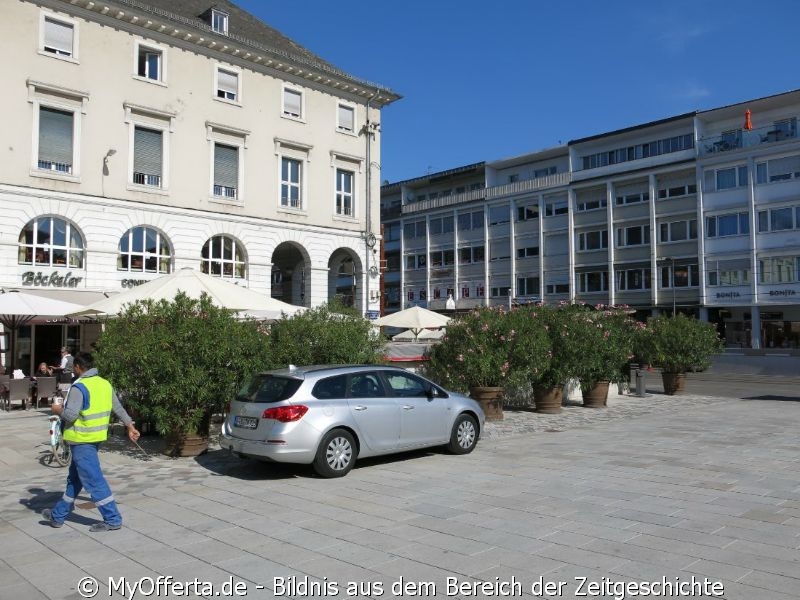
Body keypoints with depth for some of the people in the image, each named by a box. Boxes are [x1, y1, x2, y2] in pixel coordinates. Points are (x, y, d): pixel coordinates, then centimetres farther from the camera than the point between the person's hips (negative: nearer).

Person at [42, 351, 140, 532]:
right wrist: (130, 427, 18)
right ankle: (58, 516, 33)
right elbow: (119, 408, 11)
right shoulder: (105, 384, 6)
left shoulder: (79, 387, -18)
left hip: (82, 440, -9)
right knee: (74, 478, 20)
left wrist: (58, 409, -2)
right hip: (97, 437, 9)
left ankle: (113, 520, -1)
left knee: (93, 480, -3)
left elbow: (70, 415, -22)